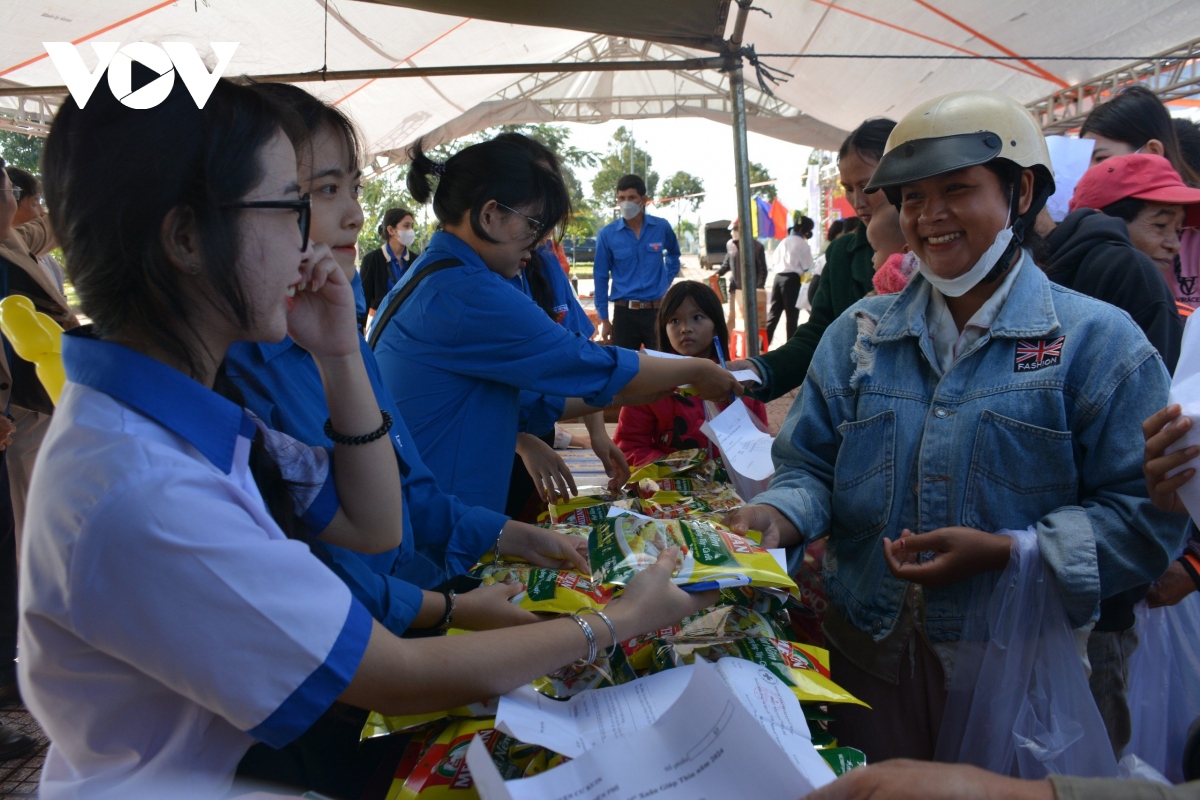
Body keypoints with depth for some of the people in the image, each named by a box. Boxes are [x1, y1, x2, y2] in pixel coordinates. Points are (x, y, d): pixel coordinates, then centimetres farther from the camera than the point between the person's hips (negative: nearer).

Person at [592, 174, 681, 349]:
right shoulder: (607, 234, -3)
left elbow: (673, 254, 23)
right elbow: (601, 277, 1)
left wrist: (666, 281, 12)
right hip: (624, 313, -1)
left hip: (657, 311, 1)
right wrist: (604, 319, 0)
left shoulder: (662, 227, 1)